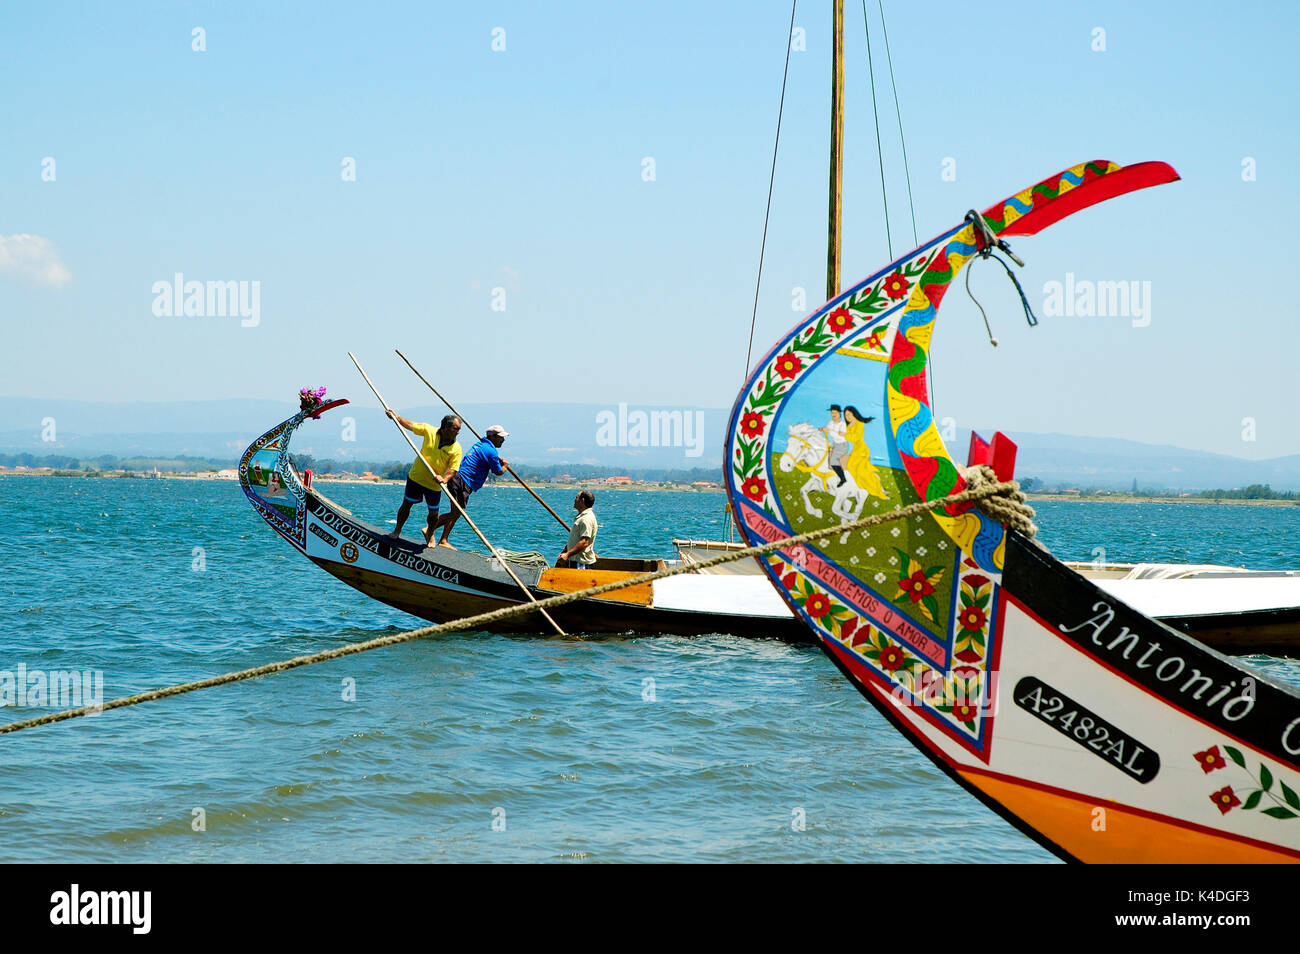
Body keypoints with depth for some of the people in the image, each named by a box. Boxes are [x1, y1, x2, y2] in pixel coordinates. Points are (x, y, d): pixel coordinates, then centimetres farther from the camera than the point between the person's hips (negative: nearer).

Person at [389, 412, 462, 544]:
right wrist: (397, 417, 4)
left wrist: (444, 479, -35)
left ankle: (429, 533, 37)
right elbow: (411, 425, 5)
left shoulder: (456, 449, -12)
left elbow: (453, 469, -17)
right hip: (416, 477, 0)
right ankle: (397, 530, 32)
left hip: (434, 485, 0)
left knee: (433, 513, 8)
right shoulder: (430, 431, -10)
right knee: (406, 505, 10)